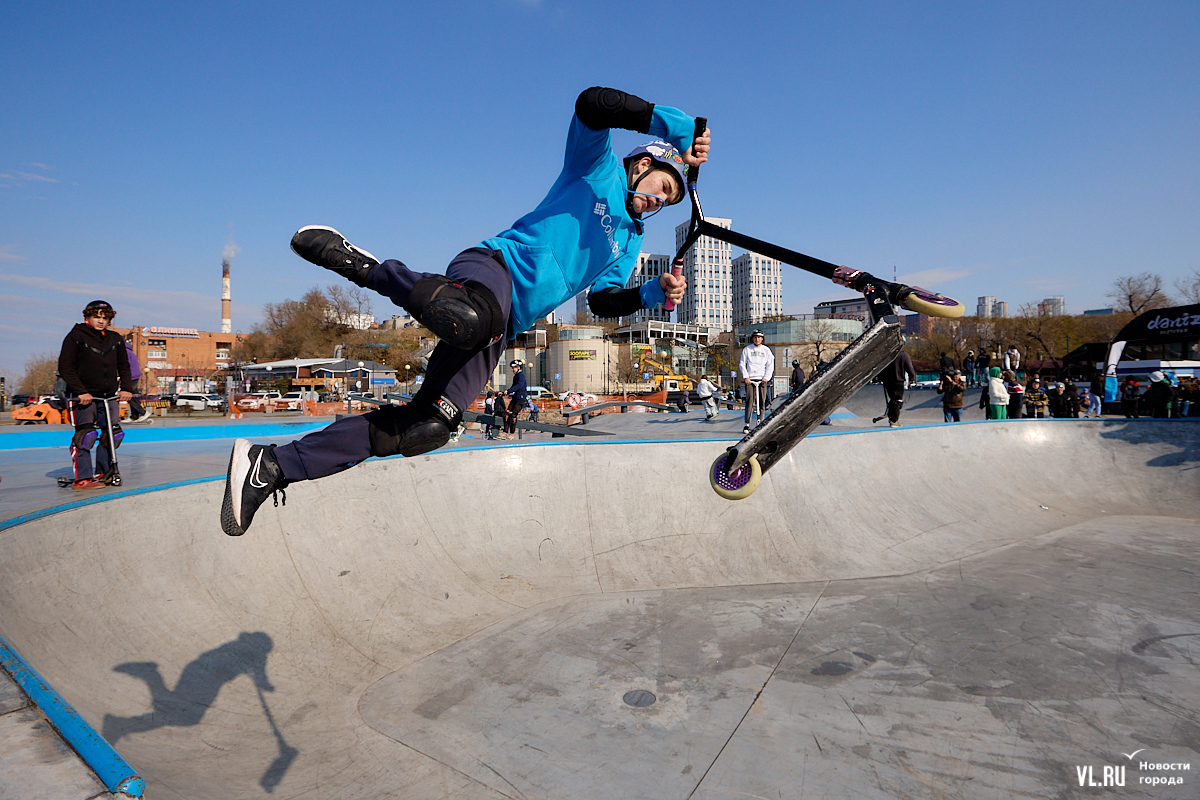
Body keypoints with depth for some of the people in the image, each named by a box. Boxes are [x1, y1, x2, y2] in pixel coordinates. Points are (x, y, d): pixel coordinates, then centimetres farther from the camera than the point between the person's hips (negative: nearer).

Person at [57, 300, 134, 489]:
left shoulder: (115, 339, 10)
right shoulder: (75, 337, -4)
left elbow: (123, 366, 18)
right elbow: (65, 368, -8)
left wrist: (126, 388, 4)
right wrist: (80, 392, -17)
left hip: (110, 395, 5)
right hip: (83, 396, -5)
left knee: (113, 434, 5)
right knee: (86, 434, -12)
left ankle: (102, 473, 19)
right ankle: (82, 478, -6)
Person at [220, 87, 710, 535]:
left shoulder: (629, 242, 32)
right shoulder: (599, 167, 14)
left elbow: (602, 300, 20)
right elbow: (591, 103, -6)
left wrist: (654, 293, 5)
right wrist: (677, 128, -7)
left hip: (502, 327, 7)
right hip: (498, 265, -6)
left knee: (425, 428, -12)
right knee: (464, 320, -45)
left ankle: (272, 466, -5)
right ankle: (356, 262, -16)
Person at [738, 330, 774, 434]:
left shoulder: (766, 350, 12)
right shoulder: (747, 349, 8)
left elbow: (770, 365, 11)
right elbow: (742, 364, 7)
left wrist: (766, 377, -3)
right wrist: (745, 377, -5)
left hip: (762, 379, 2)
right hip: (750, 379, -2)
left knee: (762, 402, -1)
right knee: (749, 401, -9)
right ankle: (747, 425, -6)